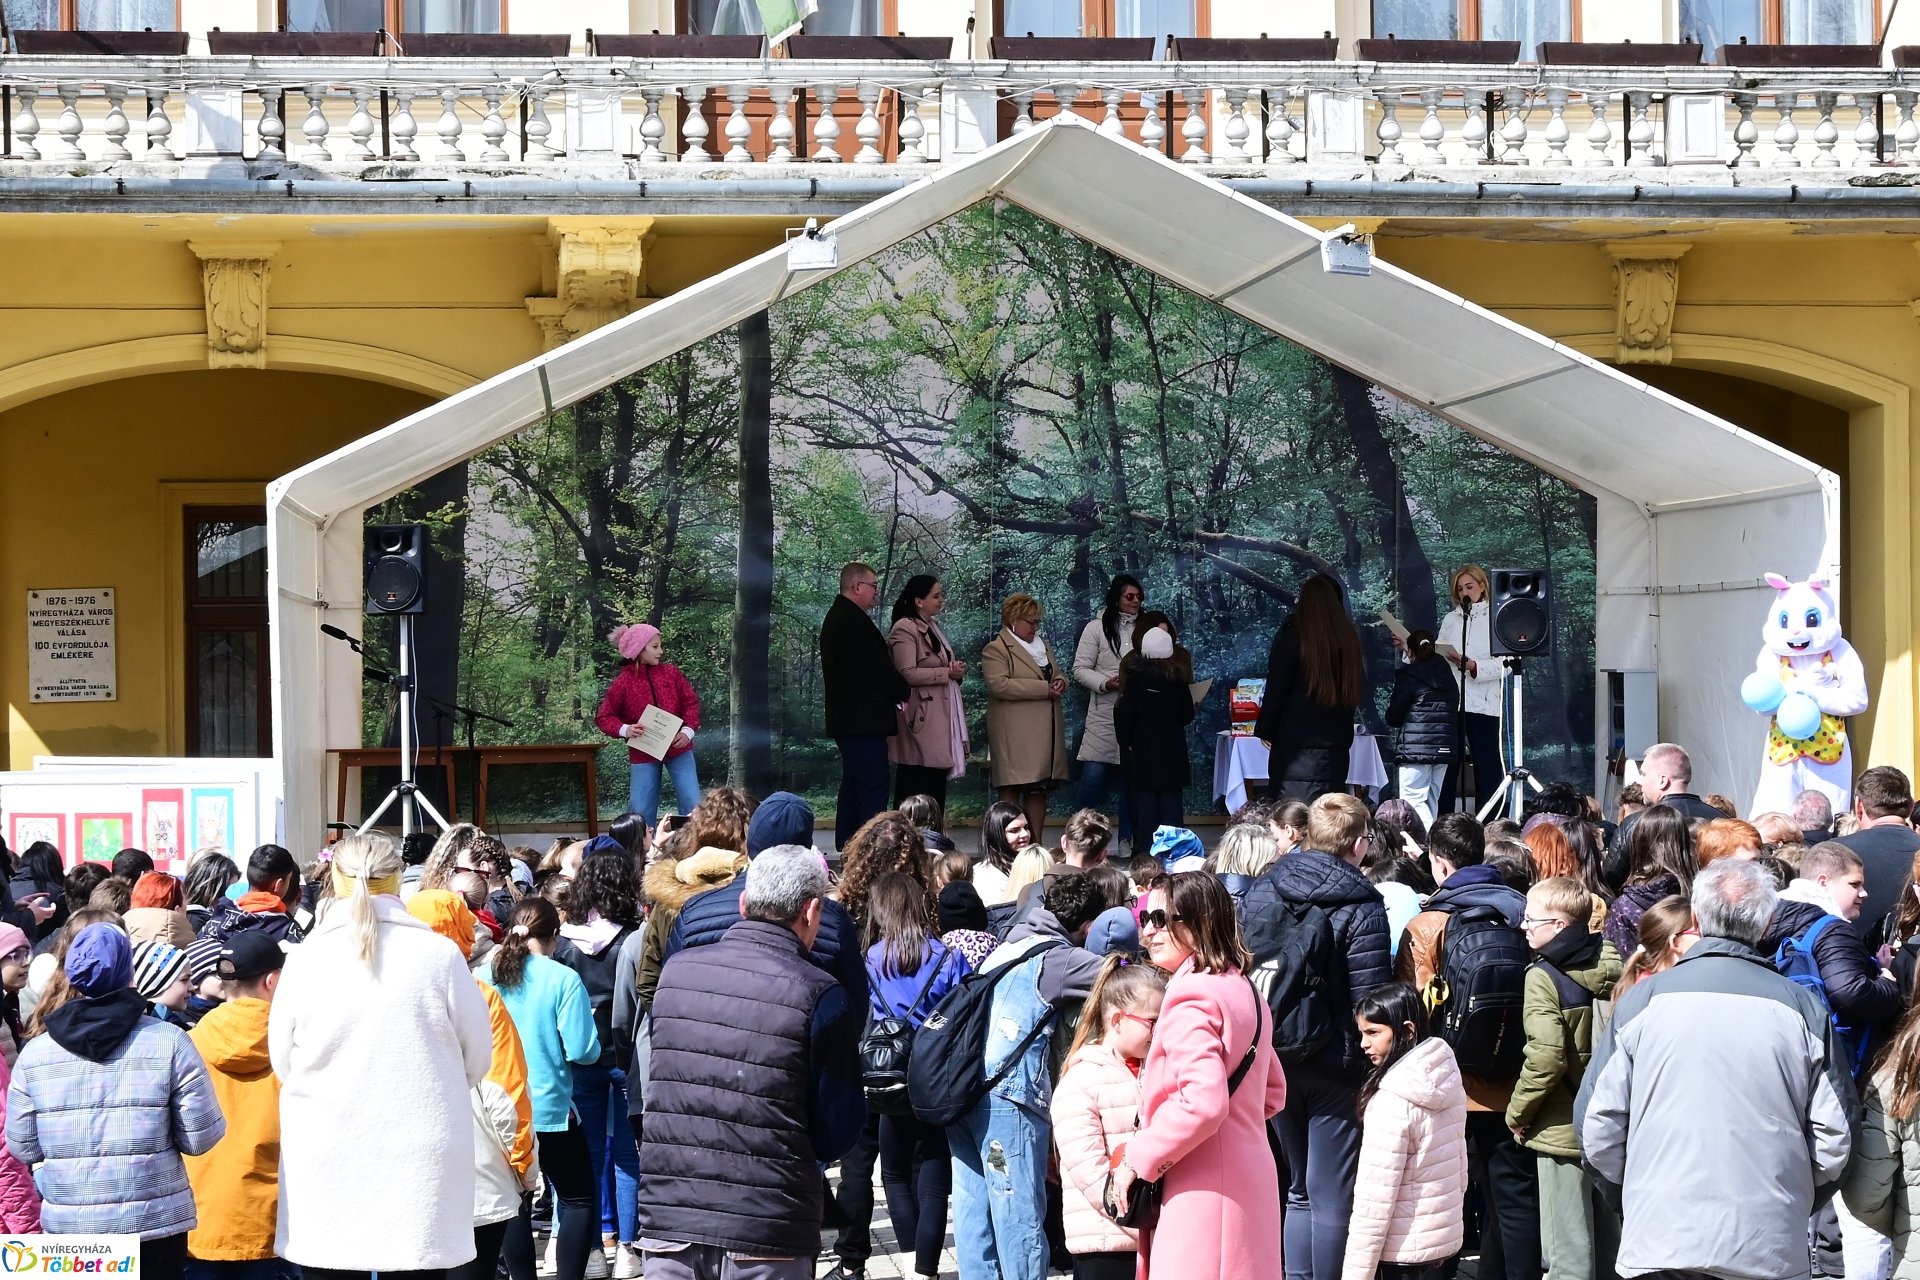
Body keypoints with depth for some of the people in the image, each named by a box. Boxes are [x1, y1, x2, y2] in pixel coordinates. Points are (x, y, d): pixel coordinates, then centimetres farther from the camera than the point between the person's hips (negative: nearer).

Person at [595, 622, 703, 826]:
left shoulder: (671, 672, 1)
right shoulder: (623, 683, -6)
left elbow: (690, 702, 6)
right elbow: (604, 717, 1)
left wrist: (688, 731, -10)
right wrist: (624, 729, -18)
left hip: (678, 748, 2)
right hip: (642, 754, -2)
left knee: (693, 805, -3)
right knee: (641, 811, -1)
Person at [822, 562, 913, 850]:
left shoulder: (839, 618, 19)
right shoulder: (851, 621, -17)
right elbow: (874, 668, -21)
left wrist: (897, 689, 5)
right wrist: (903, 692, -6)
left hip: (849, 718, 12)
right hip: (863, 720, -12)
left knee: (854, 787, 15)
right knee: (873, 789, -12)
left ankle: (846, 848, 19)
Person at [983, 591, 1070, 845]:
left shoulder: (1043, 645, 20)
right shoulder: (995, 650, -6)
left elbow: (1057, 675, 30)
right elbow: (999, 684, -20)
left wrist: (1060, 681, 2)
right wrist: (1044, 689, -20)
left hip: (1044, 733, 8)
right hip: (1015, 736, -8)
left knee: (1039, 789, 9)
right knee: (1012, 789, -6)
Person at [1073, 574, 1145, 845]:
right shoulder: (1097, 629, 0)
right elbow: (1080, 669, -1)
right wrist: (1106, 683, -16)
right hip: (1104, 715, -3)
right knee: (1094, 774, -7)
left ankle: (1128, 837, 15)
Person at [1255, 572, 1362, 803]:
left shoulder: (1292, 637, -8)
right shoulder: (1348, 639, 6)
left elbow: (1276, 687, -5)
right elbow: (1354, 692, 14)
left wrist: (1265, 730, 6)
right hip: (1337, 744, 5)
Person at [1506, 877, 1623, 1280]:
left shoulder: (1544, 977, -15)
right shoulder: (1609, 970, 4)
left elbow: (1545, 1060, -22)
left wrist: (1517, 1114, -9)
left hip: (1563, 1129, -7)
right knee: (1608, 1243, 15)